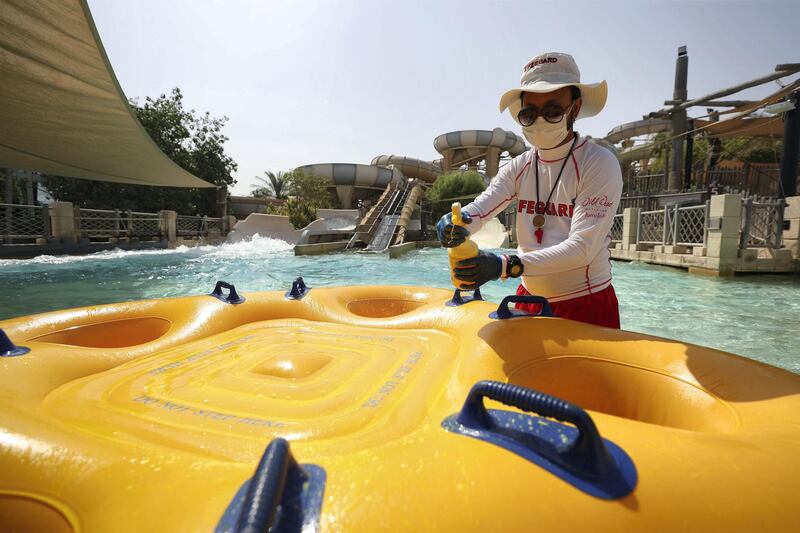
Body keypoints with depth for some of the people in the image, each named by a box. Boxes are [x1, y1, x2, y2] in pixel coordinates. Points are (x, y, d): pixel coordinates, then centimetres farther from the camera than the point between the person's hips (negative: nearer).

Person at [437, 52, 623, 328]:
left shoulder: (598, 163, -15)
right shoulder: (519, 167, 0)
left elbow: (582, 248, -25)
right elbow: (479, 208, -14)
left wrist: (506, 266, -37)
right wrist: (456, 224, -38)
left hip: (587, 306, -4)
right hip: (529, 298, 5)